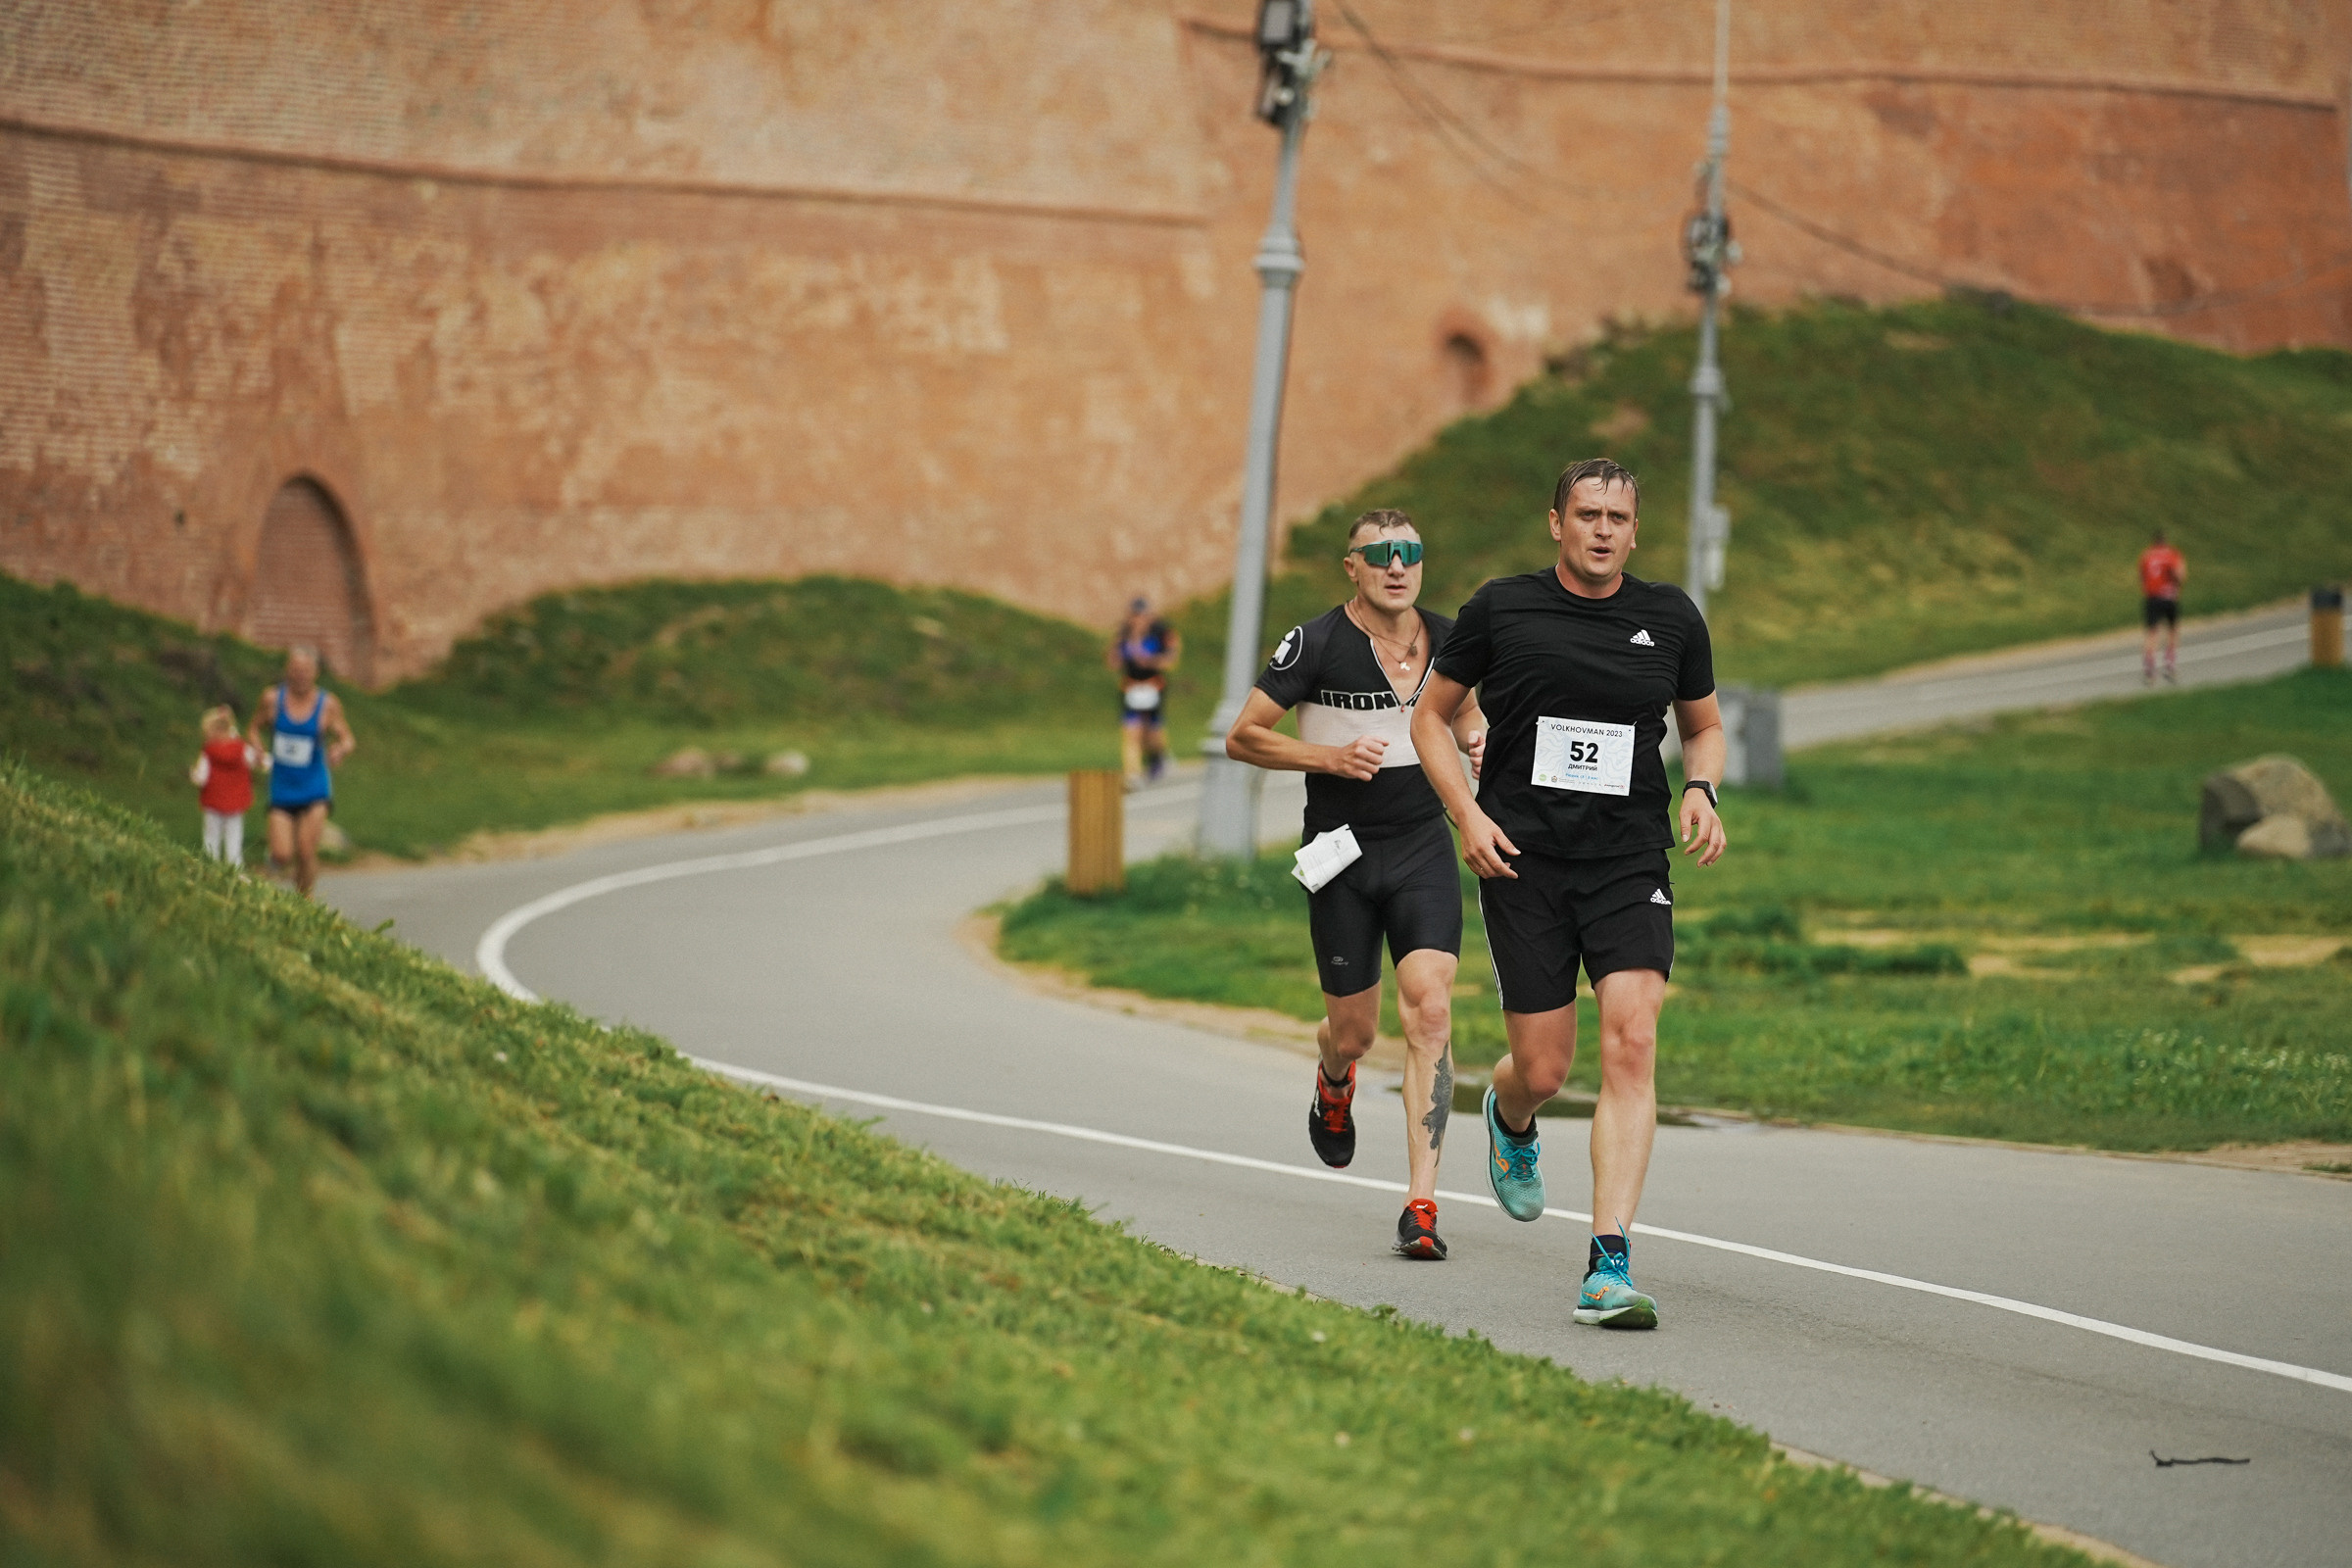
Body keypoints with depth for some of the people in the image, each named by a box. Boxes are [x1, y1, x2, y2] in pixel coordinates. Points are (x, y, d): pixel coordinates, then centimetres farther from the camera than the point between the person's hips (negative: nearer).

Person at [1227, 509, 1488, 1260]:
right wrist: (1328, 757, -18)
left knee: (1430, 1012, -16)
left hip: (1423, 848, 2)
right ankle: (1334, 1084, 49)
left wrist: (1478, 741, 0)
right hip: (1342, 856, -2)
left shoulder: (1449, 640, 2)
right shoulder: (1315, 645, -10)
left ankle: (1421, 1205, -18)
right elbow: (1242, 738, -5)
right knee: (1354, 1032, 7)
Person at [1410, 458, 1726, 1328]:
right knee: (1543, 1070, 1)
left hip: (1631, 864, 1)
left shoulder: (1671, 617, 6)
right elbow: (1431, 715, 9)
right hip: (1524, 863, -1)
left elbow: (1704, 726, 21)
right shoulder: (1501, 608, 0)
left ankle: (1609, 1267, -18)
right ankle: (1510, 1121, 42)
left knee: (1631, 1045, -17)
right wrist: (1469, 815, -5)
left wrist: (1700, 790, -1)